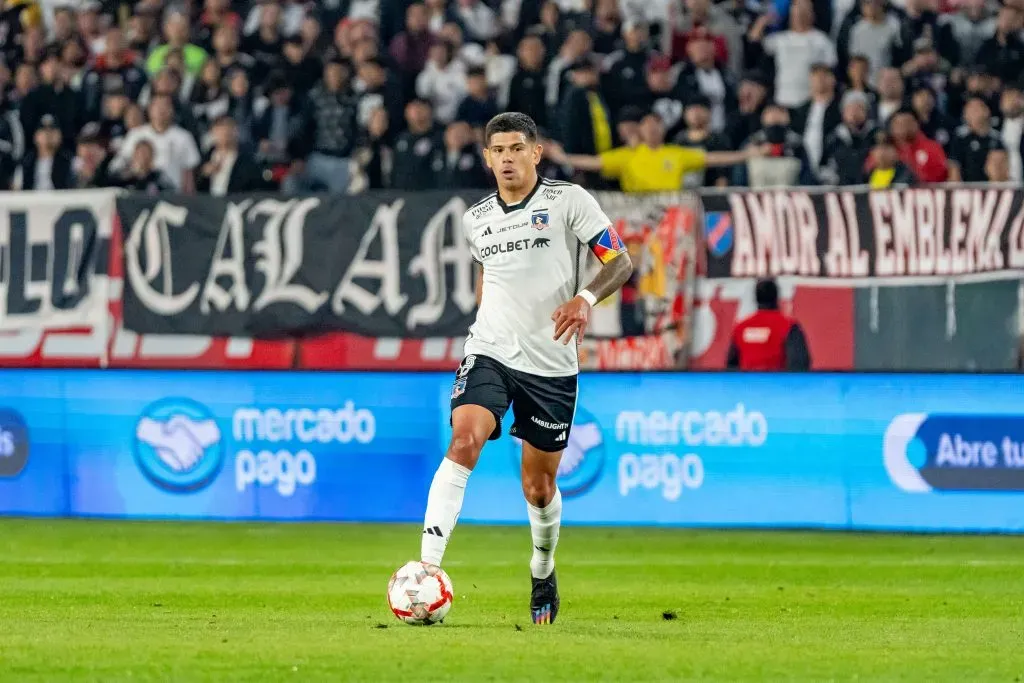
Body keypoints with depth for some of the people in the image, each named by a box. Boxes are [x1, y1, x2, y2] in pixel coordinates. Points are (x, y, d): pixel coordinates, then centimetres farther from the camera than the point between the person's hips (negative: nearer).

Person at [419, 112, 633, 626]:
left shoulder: (568, 200, -3)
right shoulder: (475, 219, 10)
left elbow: (620, 262, -4)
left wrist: (585, 298, -21)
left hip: (551, 365, -2)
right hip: (489, 353, 2)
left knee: (539, 486, 7)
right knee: (463, 442, -24)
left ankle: (543, 574, 36)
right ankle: (427, 568, -31)